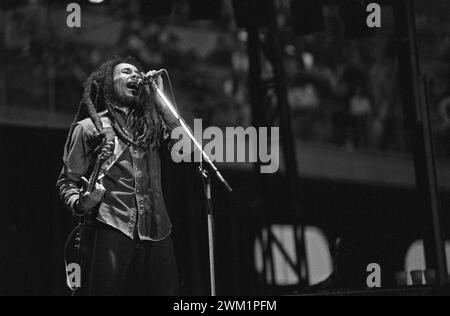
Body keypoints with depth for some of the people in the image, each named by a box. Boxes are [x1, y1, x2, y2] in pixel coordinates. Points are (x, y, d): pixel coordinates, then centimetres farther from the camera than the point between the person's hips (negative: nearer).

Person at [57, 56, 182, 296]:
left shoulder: (150, 125, 21)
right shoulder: (89, 127, 9)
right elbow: (68, 181, 7)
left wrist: (156, 96, 9)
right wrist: (80, 204, -15)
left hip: (155, 231, 4)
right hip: (110, 229, -4)